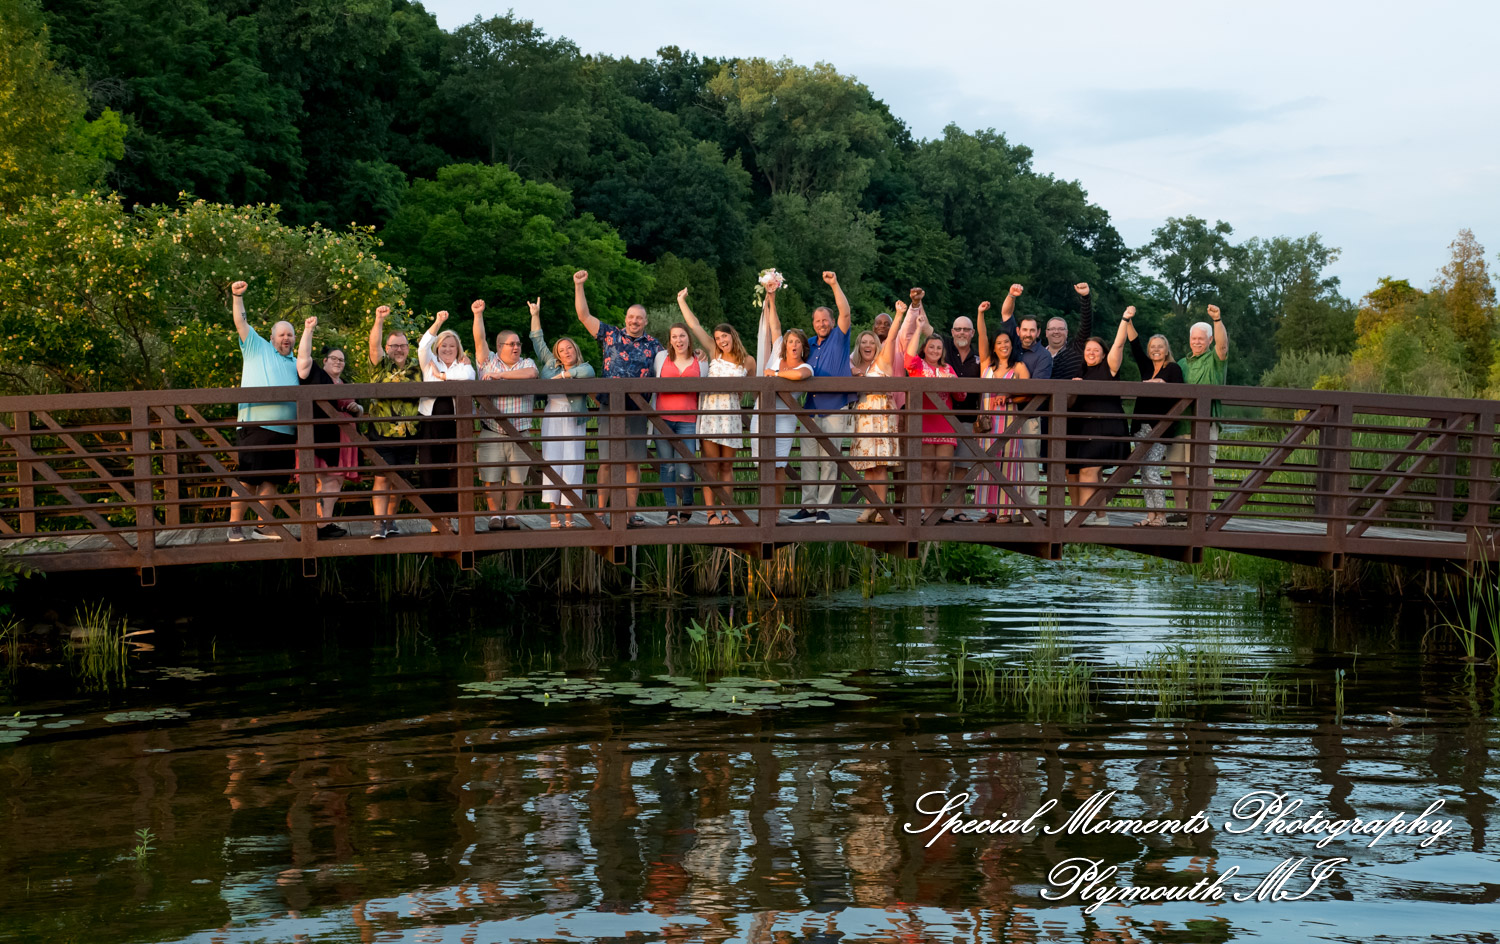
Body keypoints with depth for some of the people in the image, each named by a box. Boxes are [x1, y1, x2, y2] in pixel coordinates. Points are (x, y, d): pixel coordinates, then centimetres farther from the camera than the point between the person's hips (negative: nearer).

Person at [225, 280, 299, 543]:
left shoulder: (296, 364, 23)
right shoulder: (257, 348, 11)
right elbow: (241, 323, 2)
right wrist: (237, 296, -9)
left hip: (285, 430, 5)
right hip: (255, 425, -5)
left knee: (270, 480, 5)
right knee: (247, 479, -8)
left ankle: (262, 528, 10)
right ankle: (234, 526, -3)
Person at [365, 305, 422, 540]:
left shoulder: (416, 368, 11)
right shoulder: (381, 366, 4)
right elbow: (374, 345, -10)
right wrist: (379, 320, -23)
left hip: (409, 434, 3)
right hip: (382, 433, -3)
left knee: (399, 479, 9)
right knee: (382, 477, -10)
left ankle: (391, 520, 21)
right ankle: (379, 523, -12)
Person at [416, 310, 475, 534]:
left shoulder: (463, 365, 14)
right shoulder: (430, 364, 15)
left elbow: (467, 377, -10)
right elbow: (424, 346, -4)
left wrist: (442, 375, -3)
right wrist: (438, 322, -10)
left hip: (456, 424, 0)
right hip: (431, 424, 0)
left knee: (454, 472, 0)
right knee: (431, 472, -2)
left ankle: (449, 519, 8)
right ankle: (435, 523, 2)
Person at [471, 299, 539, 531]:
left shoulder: (526, 363, 10)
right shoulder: (489, 362, 10)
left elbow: (530, 374, -13)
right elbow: (479, 339, -1)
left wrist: (499, 374, -12)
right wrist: (478, 314, -10)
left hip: (520, 434, 1)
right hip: (491, 434, -1)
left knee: (517, 478, 2)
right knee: (491, 478, -2)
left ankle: (511, 515, 13)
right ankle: (494, 515, 8)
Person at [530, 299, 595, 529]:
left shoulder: (583, 367, 6)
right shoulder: (551, 365, 17)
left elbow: (587, 372, -19)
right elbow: (538, 341, 23)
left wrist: (561, 376, -12)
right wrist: (535, 315, 22)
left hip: (574, 423, -3)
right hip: (552, 421, 3)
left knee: (572, 466, -6)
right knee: (552, 463, -3)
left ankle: (569, 516, -4)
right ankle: (554, 516, -3)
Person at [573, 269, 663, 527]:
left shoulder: (652, 344, 10)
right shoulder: (610, 335, 4)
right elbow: (584, 315, 1)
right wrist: (578, 285, -5)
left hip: (637, 409, 2)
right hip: (610, 407, -2)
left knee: (633, 462, 5)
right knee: (607, 460, -2)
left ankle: (630, 511, 10)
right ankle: (601, 510, 3)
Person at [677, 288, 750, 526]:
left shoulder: (748, 361, 5)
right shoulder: (714, 353, 6)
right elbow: (694, 325, 7)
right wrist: (681, 301, 9)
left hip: (731, 414, 0)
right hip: (709, 412, 0)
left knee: (727, 466, 4)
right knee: (711, 464, -4)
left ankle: (725, 513, 7)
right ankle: (711, 513, -5)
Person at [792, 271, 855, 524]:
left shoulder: (839, 338, 4)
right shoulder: (809, 344, 17)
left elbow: (846, 313, -11)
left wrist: (835, 285, -17)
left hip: (835, 410, -5)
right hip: (811, 409, 5)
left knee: (829, 461, -4)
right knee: (808, 461, 3)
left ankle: (824, 508, -1)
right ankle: (808, 507, 6)